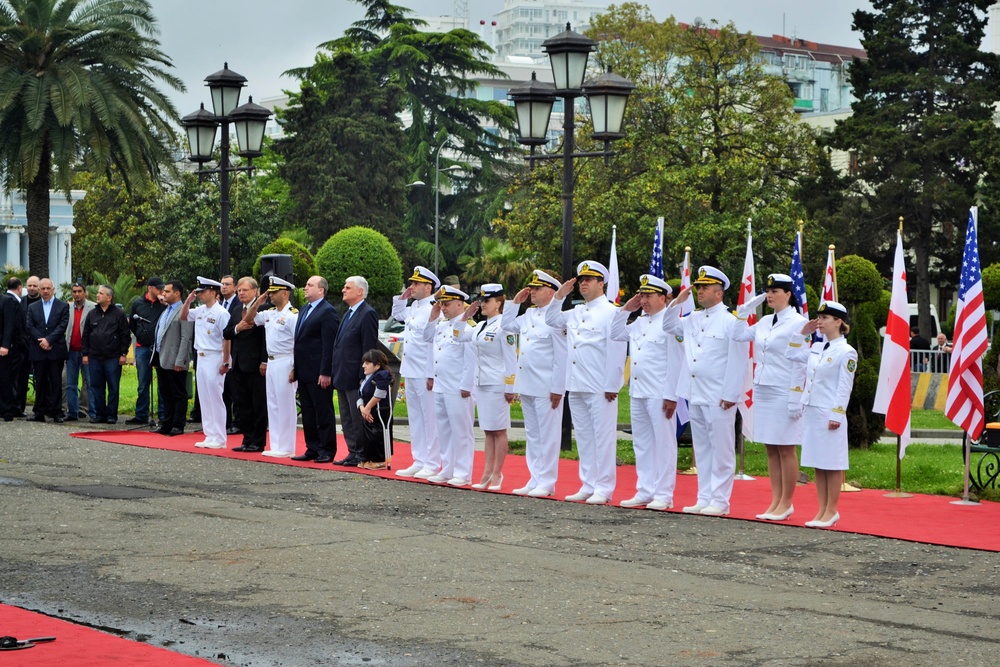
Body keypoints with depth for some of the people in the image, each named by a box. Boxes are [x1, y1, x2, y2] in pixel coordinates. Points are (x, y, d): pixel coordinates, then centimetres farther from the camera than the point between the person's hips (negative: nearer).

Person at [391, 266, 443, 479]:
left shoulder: (434, 308, -16)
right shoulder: (413, 307, 13)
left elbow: (436, 342, -20)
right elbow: (398, 315, 36)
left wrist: (433, 375, -22)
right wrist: (401, 298, 18)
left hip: (426, 374, -10)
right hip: (410, 373, 10)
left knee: (430, 419, -3)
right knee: (415, 419, 14)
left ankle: (432, 464, 2)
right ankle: (419, 462, 21)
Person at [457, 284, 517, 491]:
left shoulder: (503, 326, -12)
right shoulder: (480, 326, 13)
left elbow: (511, 359, -14)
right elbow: (459, 337, 24)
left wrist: (510, 388, -15)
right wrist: (465, 316, 12)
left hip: (497, 386, -8)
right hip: (481, 384, 8)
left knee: (499, 431, -1)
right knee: (488, 431, 11)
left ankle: (497, 474, 4)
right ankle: (487, 473, 14)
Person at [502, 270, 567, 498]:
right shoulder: (528, 315, 13)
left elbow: (561, 357, -14)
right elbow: (506, 325, 27)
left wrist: (557, 389, -17)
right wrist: (515, 301, 14)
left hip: (546, 388, -9)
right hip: (526, 385, 9)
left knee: (547, 435, -2)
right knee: (532, 434, 12)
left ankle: (546, 483, 2)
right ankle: (535, 480, 19)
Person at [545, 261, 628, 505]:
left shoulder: (611, 312, -6)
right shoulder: (576, 313, 16)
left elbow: (616, 352, -11)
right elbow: (552, 320, 30)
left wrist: (611, 386, -15)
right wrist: (559, 296, 14)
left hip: (600, 388, -8)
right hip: (576, 386, 8)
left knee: (603, 438, -4)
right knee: (583, 437, 11)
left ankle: (604, 488, -1)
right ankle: (588, 486, 17)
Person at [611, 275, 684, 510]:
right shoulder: (639, 323, 15)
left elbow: (676, 363, -12)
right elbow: (615, 334, 26)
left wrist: (671, 395, -16)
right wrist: (625, 309, 14)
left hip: (659, 394, -8)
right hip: (637, 393, 8)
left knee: (663, 444, -2)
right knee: (642, 444, 11)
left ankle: (664, 495, 1)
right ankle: (645, 491, 17)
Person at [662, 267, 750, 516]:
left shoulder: (731, 321, -7)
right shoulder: (692, 319, 13)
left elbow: (738, 362, -10)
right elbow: (669, 327, 28)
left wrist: (730, 395, -14)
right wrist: (677, 302, 12)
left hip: (719, 398, -7)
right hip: (695, 395, 7)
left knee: (721, 450, -2)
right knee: (702, 449, 11)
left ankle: (720, 501, 1)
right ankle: (704, 499, 16)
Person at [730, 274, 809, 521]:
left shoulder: (798, 323, -9)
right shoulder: (764, 322, 11)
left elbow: (800, 364, -12)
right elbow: (740, 336, 18)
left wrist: (795, 397, -16)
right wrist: (745, 311, 10)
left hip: (783, 394, -7)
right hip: (762, 390, 7)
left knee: (785, 450, -1)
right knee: (771, 450, 9)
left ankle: (786, 503, 6)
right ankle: (775, 502, 14)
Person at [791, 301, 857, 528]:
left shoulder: (846, 352, -9)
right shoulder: (816, 348, 12)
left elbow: (844, 387, -11)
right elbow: (791, 354, 22)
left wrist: (837, 415, -15)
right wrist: (803, 333, 15)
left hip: (830, 414, -8)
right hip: (811, 411, 8)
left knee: (832, 464, 0)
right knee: (817, 463, 10)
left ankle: (831, 511, 6)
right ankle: (822, 510, 16)